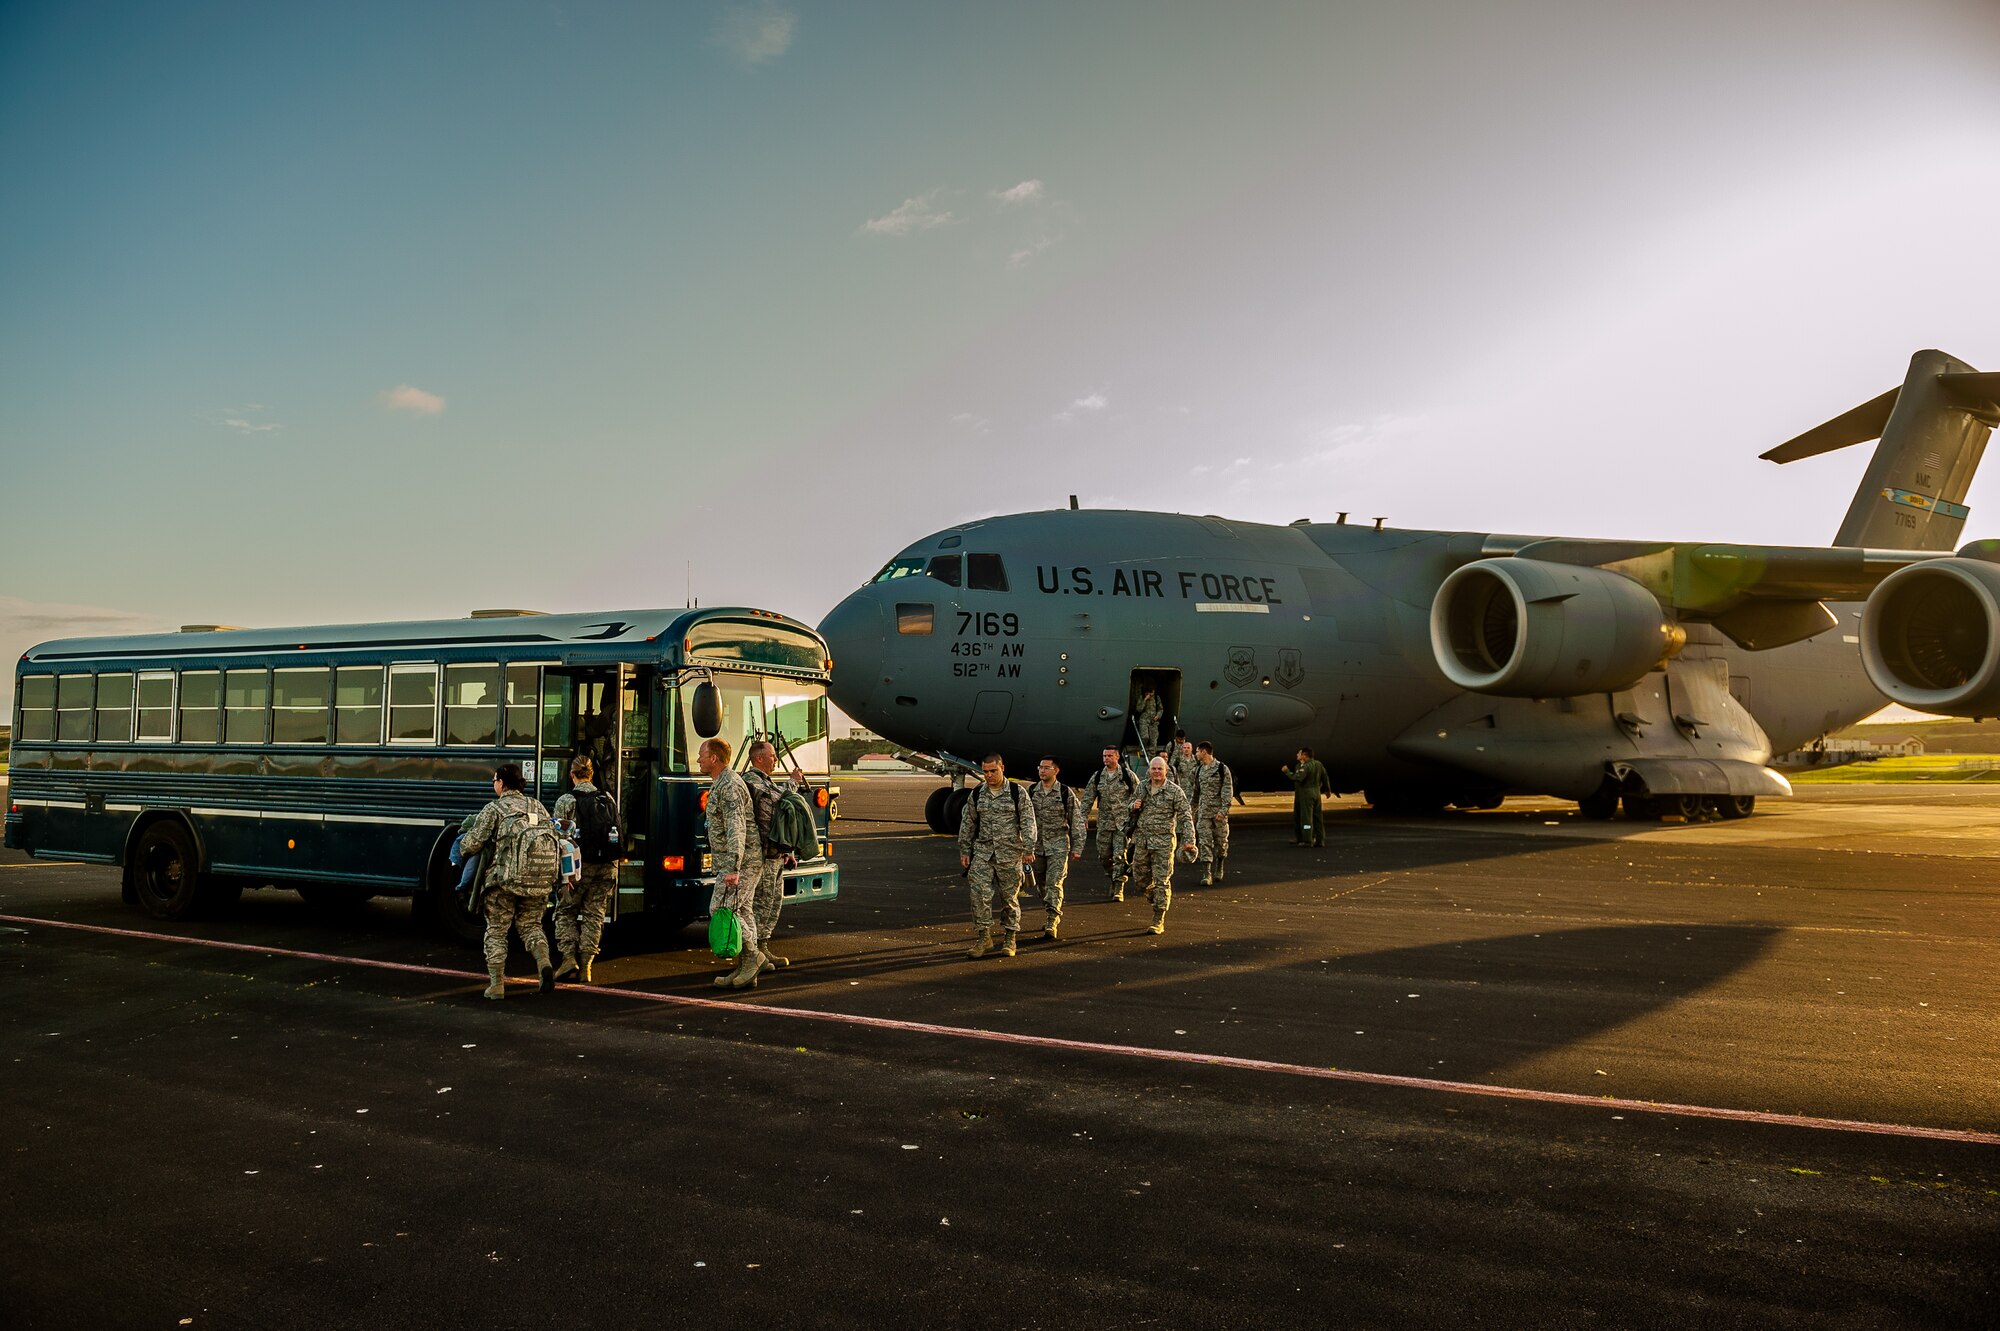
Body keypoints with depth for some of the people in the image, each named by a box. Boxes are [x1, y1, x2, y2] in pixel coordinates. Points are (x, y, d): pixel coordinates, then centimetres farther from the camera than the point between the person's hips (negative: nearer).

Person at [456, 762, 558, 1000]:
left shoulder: (493, 809, -4)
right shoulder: (537, 806, 11)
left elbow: (472, 844, -7)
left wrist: (461, 847, 16)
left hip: (504, 882, -4)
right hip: (539, 883, 4)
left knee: (496, 931, 11)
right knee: (530, 926, 19)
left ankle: (496, 984, 9)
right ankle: (544, 963, -7)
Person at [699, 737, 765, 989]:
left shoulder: (729, 786, -16)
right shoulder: (721, 784, 18)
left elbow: (737, 830, -25)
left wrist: (732, 869, -30)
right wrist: (719, 861, 26)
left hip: (741, 862, -10)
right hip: (731, 863, 10)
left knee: (722, 908, -13)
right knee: (741, 912, 8)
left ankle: (752, 955, -6)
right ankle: (747, 972, 9)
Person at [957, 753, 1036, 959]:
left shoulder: (1017, 793, -3)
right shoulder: (976, 794, 7)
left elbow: (1028, 822, -4)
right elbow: (967, 824, 13)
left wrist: (1028, 849, -12)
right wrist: (964, 851, 11)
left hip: (1009, 854, -2)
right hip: (982, 852, 2)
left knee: (1010, 896, 5)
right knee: (980, 893, -7)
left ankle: (1010, 938, 18)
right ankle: (984, 937, 2)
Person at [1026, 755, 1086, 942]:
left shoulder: (1066, 793, -5)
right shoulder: (1031, 792, 4)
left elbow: (1077, 822, -1)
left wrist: (1077, 847, -3)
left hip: (1058, 845, -4)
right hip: (1037, 845, 4)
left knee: (1054, 884, -12)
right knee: (1042, 884, 12)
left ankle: (1052, 926, -13)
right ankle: (1054, 916, 31)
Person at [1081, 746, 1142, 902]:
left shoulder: (1128, 775, -2)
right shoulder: (1097, 776, 7)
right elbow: (1087, 798, 9)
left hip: (1123, 823, -4)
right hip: (1104, 823, 4)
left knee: (1120, 855, -10)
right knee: (1104, 856, 7)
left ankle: (1118, 889, -7)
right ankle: (1113, 880, 30)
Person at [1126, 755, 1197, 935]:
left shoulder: (1175, 791, -7)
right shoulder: (1142, 788, 7)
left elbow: (1186, 817, -7)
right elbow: (1133, 811, 21)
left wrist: (1188, 840, -15)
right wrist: (1134, 806, -3)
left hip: (1163, 842, -5)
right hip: (1141, 840, 5)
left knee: (1161, 881, -4)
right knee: (1140, 876, 11)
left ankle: (1158, 922, 3)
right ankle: (1158, 898, 40)